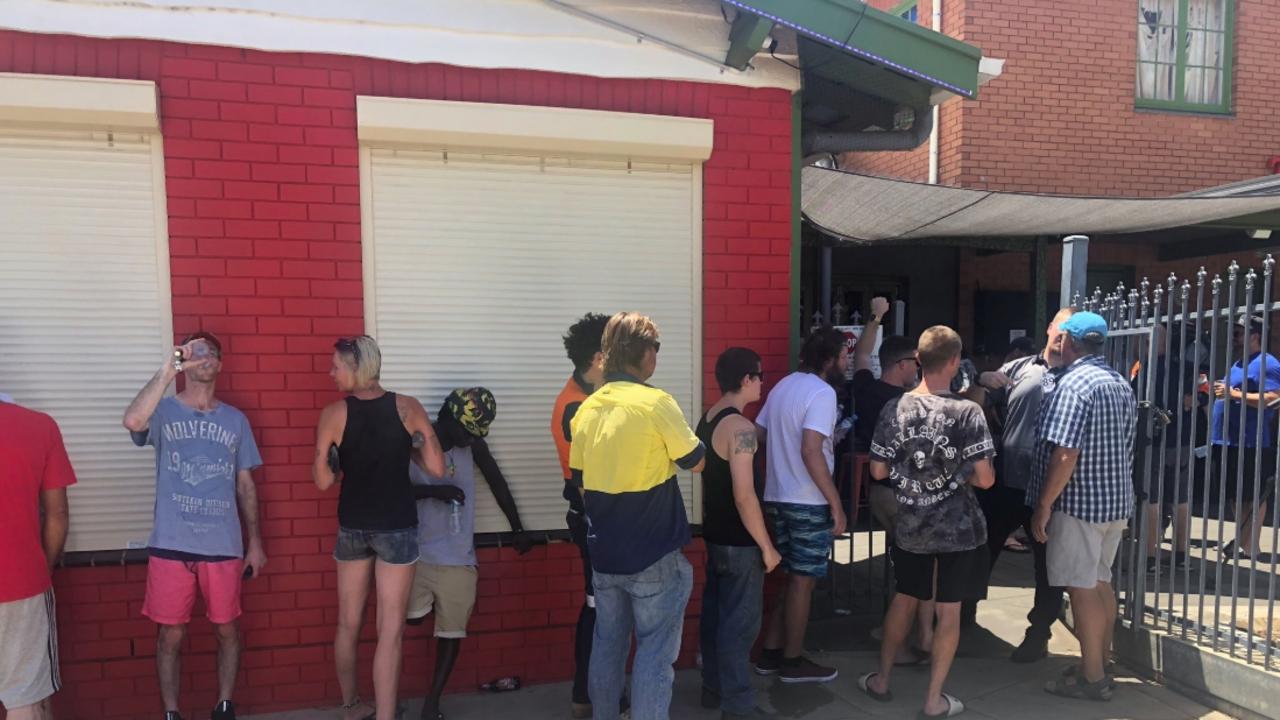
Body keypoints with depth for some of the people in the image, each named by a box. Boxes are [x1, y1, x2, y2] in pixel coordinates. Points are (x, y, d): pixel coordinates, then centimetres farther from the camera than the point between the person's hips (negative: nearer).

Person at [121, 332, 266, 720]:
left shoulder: (236, 420, 6)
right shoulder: (164, 411, -1)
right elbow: (133, 421, -27)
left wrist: (255, 541, 8)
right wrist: (168, 369, -26)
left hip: (224, 546, 2)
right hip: (171, 545, -2)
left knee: (227, 630, 11)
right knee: (171, 634, 8)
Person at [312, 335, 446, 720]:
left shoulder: (334, 414, -9)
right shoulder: (408, 407, -9)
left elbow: (323, 481, -6)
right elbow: (437, 468, -9)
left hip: (352, 526, 2)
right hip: (397, 527, -2)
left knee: (348, 623, 19)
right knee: (390, 630, 3)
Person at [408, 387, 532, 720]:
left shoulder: (472, 443, -4)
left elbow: (497, 482, 7)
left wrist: (518, 529, 10)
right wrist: (432, 491, -25)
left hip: (457, 556, 2)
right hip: (417, 552, -2)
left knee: (452, 631, 8)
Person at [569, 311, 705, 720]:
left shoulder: (587, 408, 3)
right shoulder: (656, 403, -16)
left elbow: (580, 480, 10)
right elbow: (696, 461, -6)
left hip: (604, 551, 6)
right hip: (654, 554, -6)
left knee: (607, 644, 20)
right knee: (654, 651, 6)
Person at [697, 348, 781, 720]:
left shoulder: (707, 419, 6)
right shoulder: (740, 427, -22)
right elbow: (744, 497, -24)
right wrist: (766, 547, -15)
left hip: (715, 533, 9)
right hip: (738, 542, -9)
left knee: (715, 613, 18)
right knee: (740, 623, 2)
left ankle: (713, 688, 31)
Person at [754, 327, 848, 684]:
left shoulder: (784, 385, 11)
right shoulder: (822, 392, -15)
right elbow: (811, 452, -25)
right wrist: (836, 503, -21)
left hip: (777, 497, 8)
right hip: (808, 502, -8)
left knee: (795, 577, 18)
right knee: (802, 580, 4)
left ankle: (771, 652, 24)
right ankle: (793, 662, 17)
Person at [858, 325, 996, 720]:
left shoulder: (895, 409, -7)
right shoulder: (967, 412, -16)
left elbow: (878, 471, -3)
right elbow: (985, 478, -16)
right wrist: (957, 474, 4)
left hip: (910, 526, 3)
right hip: (957, 528, -3)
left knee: (904, 600, 20)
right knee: (948, 612, 10)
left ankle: (881, 680, 32)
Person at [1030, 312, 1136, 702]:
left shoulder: (1073, 383, -18)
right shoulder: (1121, 383, 10)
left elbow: (1066, 454, -24)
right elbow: (1125, 446, 17)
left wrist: (1044, 505, -18)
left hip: (1079, 502, -9)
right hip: (1115, 499, 9)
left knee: (1082, 588, 0)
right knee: (1100, 582, 18)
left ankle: (1092, 678, 9)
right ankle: (1100, 665, 29)